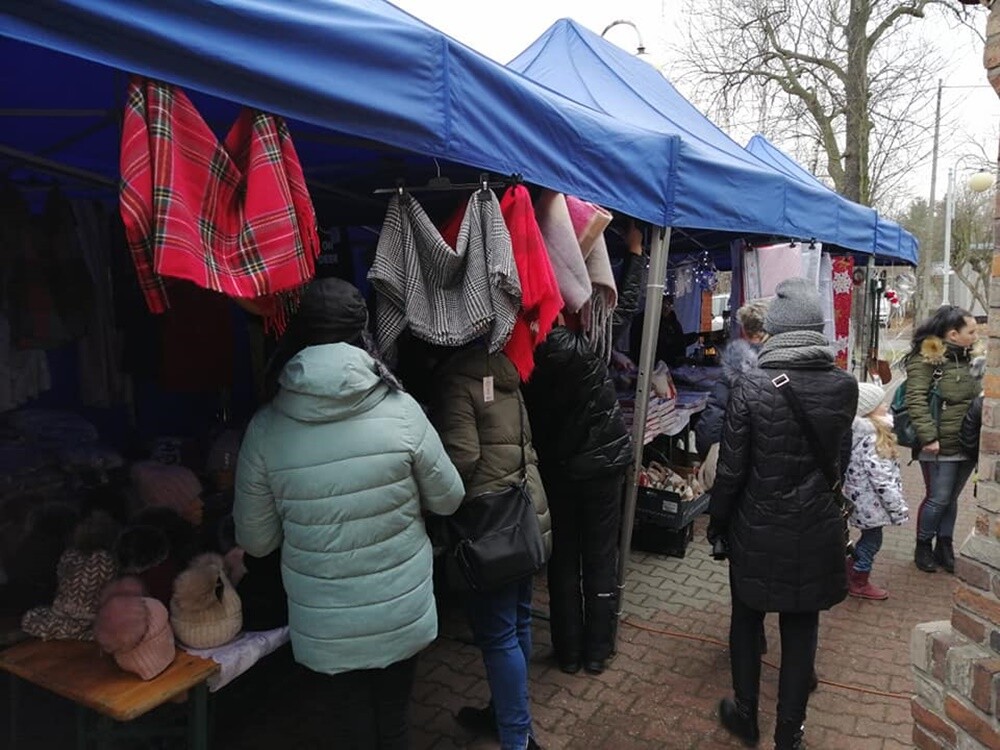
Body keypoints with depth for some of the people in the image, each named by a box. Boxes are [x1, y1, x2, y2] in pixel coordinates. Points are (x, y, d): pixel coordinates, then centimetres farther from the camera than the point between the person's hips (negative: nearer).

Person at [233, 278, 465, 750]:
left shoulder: (266, 428, -15)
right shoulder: (400, 411, -18)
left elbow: (255, 541, -4)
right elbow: (449, 499, -4)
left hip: (325, 627, 0)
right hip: (402, 615, 0)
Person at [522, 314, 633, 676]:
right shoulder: (575, 346, -24)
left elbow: (531, 422, -1)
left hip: (555, 469, 3)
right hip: (602, 461, -3)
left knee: (562, 558, 15)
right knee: (600, 557, 12)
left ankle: (568, 651, 25)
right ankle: (597, 650, 23)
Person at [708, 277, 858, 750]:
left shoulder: (751, 387, -18)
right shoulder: (844, 387, -8)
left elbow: (731, 468, -13)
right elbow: (841, 458, 5)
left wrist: (717, 522, 1)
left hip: (757, 529, -2)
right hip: (817, 529, 2)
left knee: (746, 619, 17)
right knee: (801, 627, 16)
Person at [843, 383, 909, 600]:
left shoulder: (862, 432, 7)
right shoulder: (871, 438, -24)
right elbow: (881, 478, -25)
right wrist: (899, 508, -19)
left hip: (864, 500, 9)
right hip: (871, 501, -9)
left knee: (869, 538, 21)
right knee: (871, 540, 7)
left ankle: (849, 577, 33)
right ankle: (859, 583, 23)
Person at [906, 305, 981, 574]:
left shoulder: (967, 358, 12)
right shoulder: (925, 358, -12)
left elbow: (976, 397, 20)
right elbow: (916, 400, -19)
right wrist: (928, 436, -24)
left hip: (968, 446, 7)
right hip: (941, 447, -7)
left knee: (951, 499, 15)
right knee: (938, 499, 1)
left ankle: (944, 546, 27)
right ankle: (923, 547, 19)